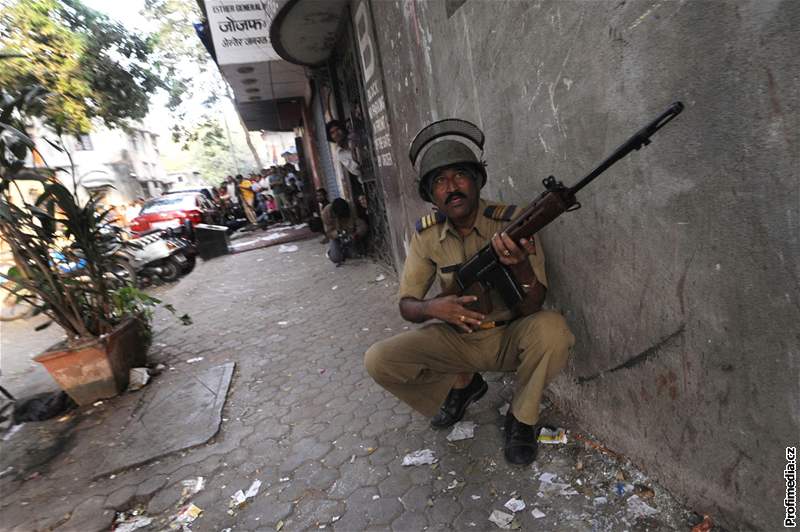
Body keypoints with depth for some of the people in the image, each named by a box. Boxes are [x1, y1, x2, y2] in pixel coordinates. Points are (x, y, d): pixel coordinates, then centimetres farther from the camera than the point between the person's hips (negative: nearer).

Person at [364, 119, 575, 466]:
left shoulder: (512, 223, -17)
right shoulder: (427, 233, -9)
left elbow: (531, 309, -20)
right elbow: (406, 305, -6)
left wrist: (521, 266, -42)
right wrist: (433, 307, -30)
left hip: (508, 336, -2)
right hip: (456, 339, 2)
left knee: (552, 329, -34)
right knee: (378, 361, -17)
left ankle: (521, 418, -2)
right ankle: (462, 383, 12)